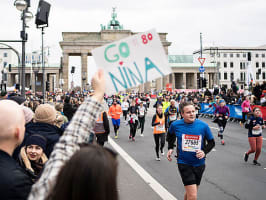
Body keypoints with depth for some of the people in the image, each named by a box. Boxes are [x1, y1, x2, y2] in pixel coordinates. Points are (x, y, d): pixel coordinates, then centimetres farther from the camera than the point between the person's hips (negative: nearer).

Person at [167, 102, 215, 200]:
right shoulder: (175, 125, -8)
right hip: (184, 164, -2)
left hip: (199, 164, 2)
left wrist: (204, 151, -13)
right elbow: (171, 135, 16)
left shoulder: (203, 126, -10)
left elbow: (211, 142, 4)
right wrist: (170, 148, 8)